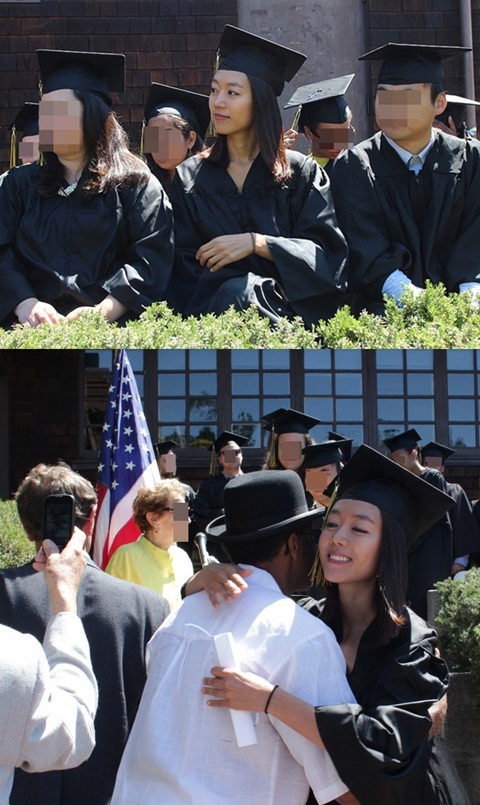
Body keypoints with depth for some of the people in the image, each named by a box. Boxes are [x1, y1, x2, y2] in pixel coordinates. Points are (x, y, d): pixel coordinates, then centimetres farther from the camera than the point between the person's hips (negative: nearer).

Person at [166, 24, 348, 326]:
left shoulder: (301, 173, 11)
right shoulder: (190, 179, 14)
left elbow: (327, 255, 1)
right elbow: (185, 267, 6)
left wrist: (256, 243, -14)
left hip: (287, 307, -1)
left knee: (236, 293, -35)